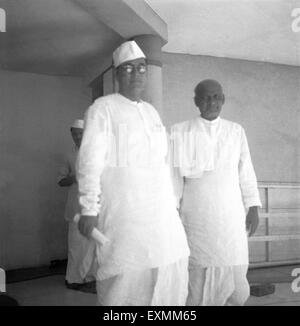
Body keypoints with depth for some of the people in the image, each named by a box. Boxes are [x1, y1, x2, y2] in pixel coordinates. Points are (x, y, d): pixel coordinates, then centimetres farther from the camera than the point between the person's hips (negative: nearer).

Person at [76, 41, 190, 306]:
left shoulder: (151, 111, 17)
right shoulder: (103, 108, -2)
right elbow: (90, 161, -9)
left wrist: (172, 203, 16)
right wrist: (89, 210, -14)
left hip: (161, 211, 6)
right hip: (123, 212, -6)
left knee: (171, 276, 7)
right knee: (126, 279, -5)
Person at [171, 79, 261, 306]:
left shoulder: (236, 131, 8)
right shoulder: (181, 132, 1)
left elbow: (246, 172, 8)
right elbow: (176, 174, 0)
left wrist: (253, 208, 3)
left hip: (231, 215, 2)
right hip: (196, 216, -2)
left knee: (235, 274, 1)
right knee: (199, 272, 1)